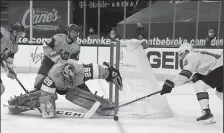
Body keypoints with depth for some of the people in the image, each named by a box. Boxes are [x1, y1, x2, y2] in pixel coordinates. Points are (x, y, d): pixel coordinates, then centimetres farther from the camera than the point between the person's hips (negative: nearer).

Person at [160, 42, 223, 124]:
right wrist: (197, 76, 20)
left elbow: (185, 73, -16)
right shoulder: (199, 54, 24)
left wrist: (171, 84, -20)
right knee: (219, 92, 28)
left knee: (199, 85, -11)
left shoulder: (190, 56, -4)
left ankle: (207, 114, -15)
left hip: (220, 68, -10)